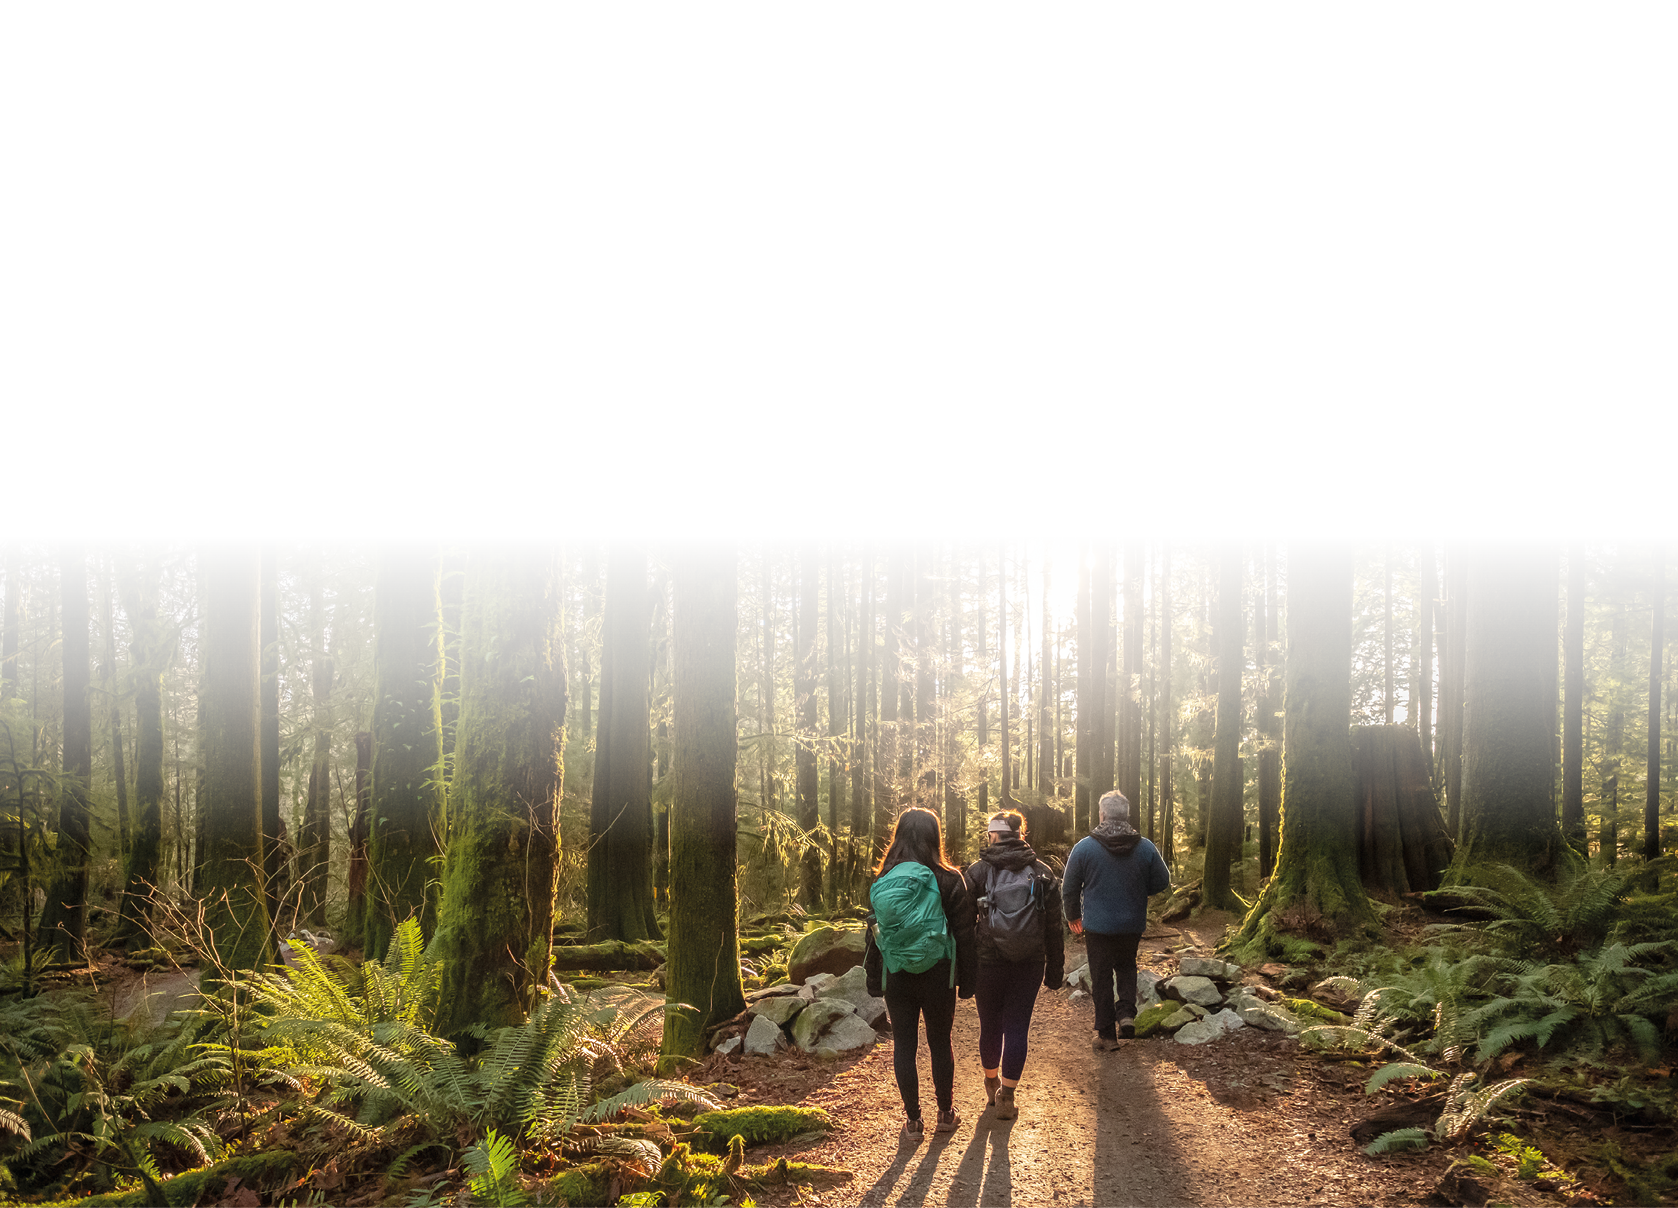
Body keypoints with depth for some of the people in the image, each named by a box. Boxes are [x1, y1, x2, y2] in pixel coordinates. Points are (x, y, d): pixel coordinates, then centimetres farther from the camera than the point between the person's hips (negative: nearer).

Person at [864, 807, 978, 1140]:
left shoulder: (882, 881, -3)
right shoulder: (948, 879, -9)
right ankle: (945, 1113, 26)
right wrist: (966, 979, 3)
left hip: (896, 975, 1)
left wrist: (874, 979, 10)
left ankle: (913, 1121, 15)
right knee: (940, 1042, 14)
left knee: (903, 1044, 9)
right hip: (937, 975, -1)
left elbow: (875, 932, 2)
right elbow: (964, 932, -6)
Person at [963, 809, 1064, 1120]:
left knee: (990, 1026, 16)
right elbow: (1054, 928, 4)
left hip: (988, 963, -1)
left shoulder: (978, 871, -4)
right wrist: (1055, 970, 10)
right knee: (1017, 1029, 8)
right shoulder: (1043, 873, 3)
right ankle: (1006, 1097, 10)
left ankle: (991, 1086, 34)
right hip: (1029, 965, 1)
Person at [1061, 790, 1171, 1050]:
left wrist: (1073, 916, 13)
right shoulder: (1146, 848, -6)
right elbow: (1162, 883, 4)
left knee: (1101, 977, 8)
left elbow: (1069, 888, -3)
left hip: (1097, 925, -2)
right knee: (1126, 966, 24)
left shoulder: (1084, 847, -11)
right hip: (1133, 924, 2)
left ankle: (1106, 1033, 12)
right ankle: (1127, 1013, 6)